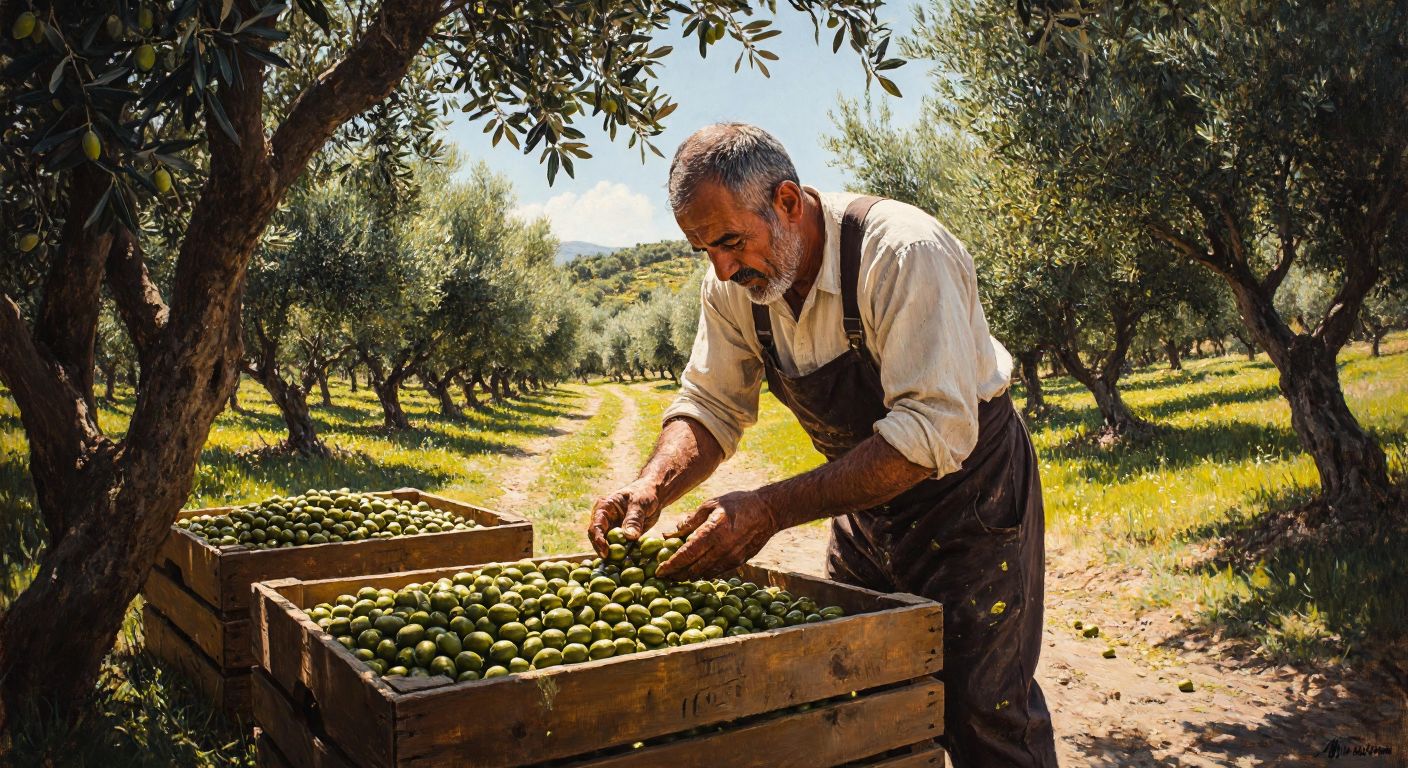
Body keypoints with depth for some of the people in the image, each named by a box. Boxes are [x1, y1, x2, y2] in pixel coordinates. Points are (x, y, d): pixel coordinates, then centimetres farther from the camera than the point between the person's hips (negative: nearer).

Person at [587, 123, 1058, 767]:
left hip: (967, 489, -6)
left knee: (981, 716, -2)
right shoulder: (733, 285, -10)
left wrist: (771, 510, -40)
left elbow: (935, 430, -36)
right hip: (866, 496, 6)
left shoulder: (904, 254, -30)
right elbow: (710, 404, -4)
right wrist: (651, 487, -25)